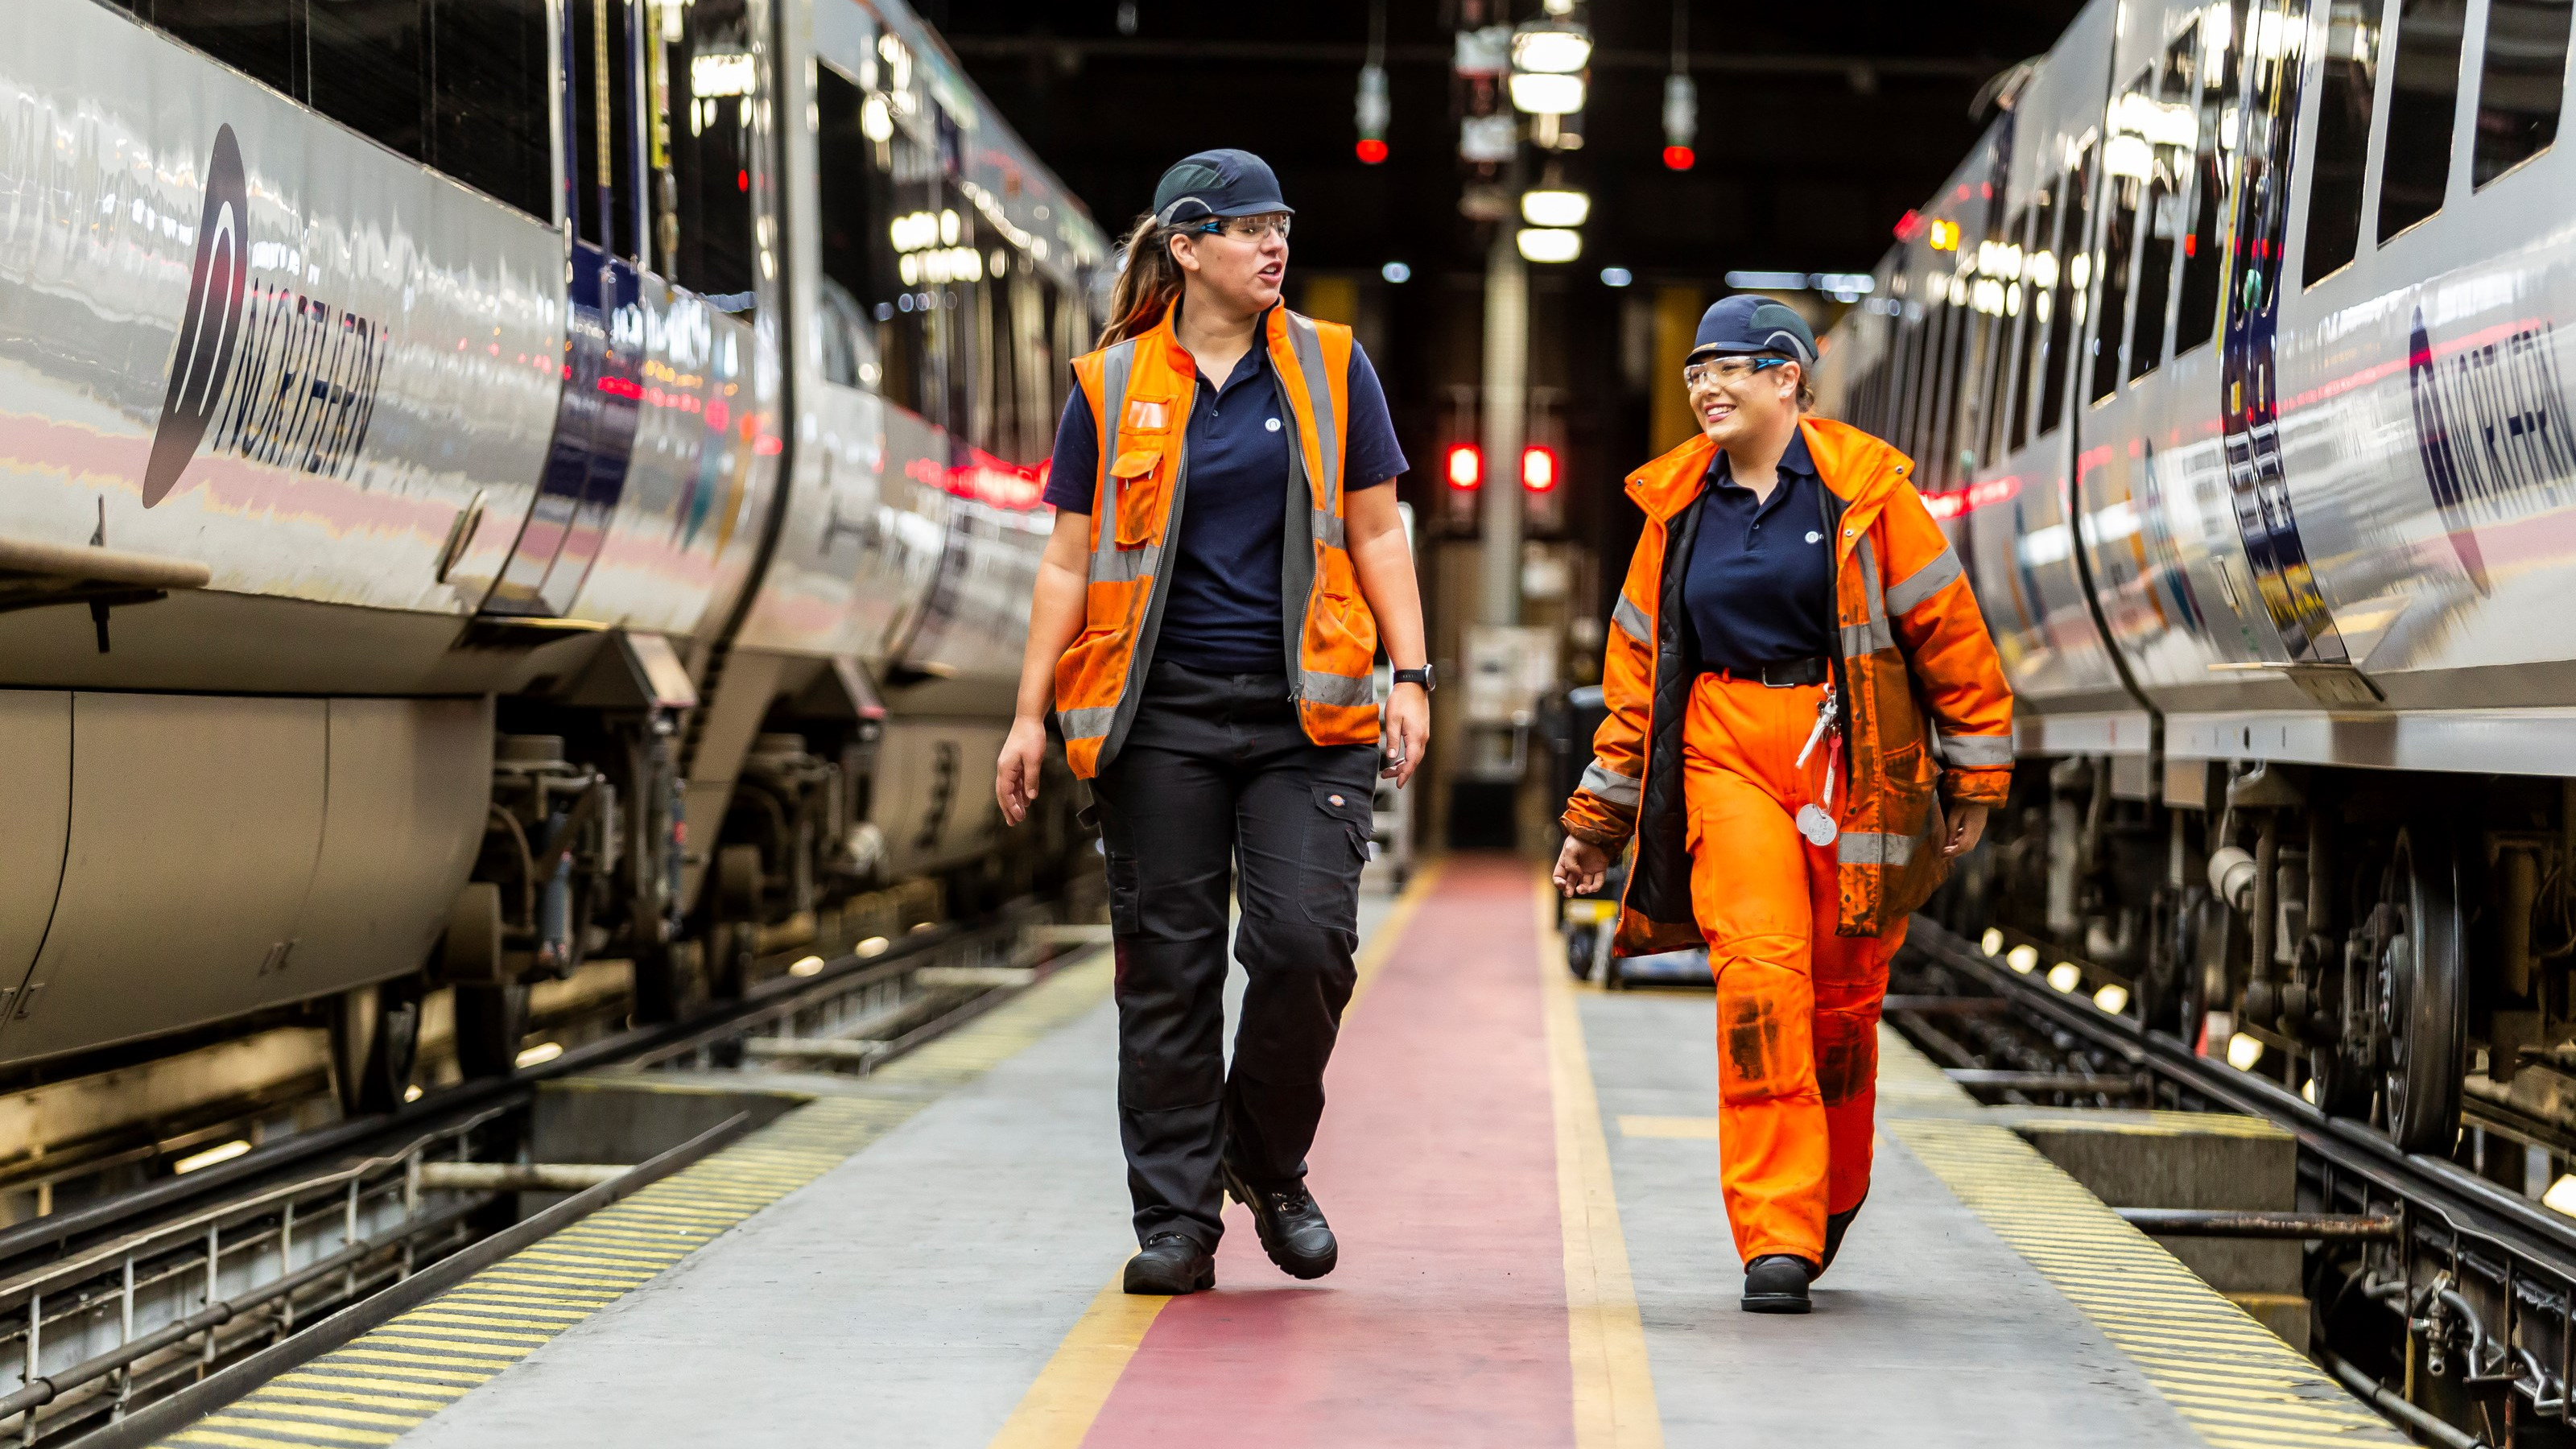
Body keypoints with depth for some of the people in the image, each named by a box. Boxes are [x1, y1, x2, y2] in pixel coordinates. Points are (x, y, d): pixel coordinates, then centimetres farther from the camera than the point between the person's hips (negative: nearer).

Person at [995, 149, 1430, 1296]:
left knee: (1306, 940, -12)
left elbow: (1376, 532, 10)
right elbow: (1070, 562, 8)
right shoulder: (1112, 389, 5)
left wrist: (1410, 676, 1)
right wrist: (1032, 714, 3)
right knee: (1166, 966, 1)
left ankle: (1268, 1162, 13)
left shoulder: (1329, 368, 8)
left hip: (1303, 715, 0)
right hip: (1163, 716, 0)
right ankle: (1175, 1219, 9)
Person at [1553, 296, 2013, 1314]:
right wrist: (1597, 822, 15)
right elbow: (1638, 668, 15)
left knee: (1842, 998, 7)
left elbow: (1946, 629, 2)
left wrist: (1972, 778, 2)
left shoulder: (1862, 488, -2)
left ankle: (1829, 1198, 33)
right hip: (1725, 755, 1)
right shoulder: (1679, 506, 9)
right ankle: (1775, 1239, -15)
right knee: (1759, 976, -16)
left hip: (1852, 760, -1)